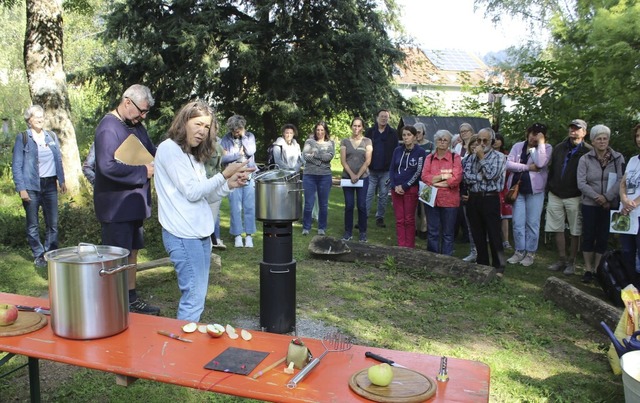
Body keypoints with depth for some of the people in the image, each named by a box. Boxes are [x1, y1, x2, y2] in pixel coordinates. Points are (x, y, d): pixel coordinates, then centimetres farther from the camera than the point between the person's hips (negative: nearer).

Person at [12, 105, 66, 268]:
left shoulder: (51, 136, 9)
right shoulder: (22, 138, -2)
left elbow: (59, 159, 14)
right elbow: (16, 165, -5)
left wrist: (62, 180, 8)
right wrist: (21, 188, -11)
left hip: (50, 185, 4)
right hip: (32, 186, -3)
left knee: (53, 223, 7)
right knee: (33, 225, 4)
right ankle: (38, 255, 14)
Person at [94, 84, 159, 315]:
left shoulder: (135, 125, 10)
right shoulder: (109, 127, -19)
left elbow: (151, 151, 17)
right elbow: (108, 167, -30)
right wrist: (143, 172, -21)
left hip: (134, 203, 9)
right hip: (116, 207, -9)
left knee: (132, 252, 16)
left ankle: (131, 300, 29)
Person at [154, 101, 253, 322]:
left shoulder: (194, 155, 18)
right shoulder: (169, 149, -8)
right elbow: (192, 192, -14)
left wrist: (230, 184, -1)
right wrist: (224, 175, -13)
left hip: (200, 234, 9)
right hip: (184, 236, -9)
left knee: (196, 295, 14)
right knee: (194, 298, -7)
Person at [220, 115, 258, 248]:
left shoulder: (250, 136, 5)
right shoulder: (226, 139, 1)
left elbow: (250, 151, -10)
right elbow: (223, 158, -9)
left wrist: (243, 136, -7)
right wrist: (239, 154, -9)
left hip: (249, 177, 1)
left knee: (249, 207, 2)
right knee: (235, 208, 1)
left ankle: (249, 235, 10)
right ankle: (237, 235, 11)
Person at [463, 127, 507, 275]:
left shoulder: (499, 157, -2)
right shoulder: (472, 157, 10)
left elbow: (491, 175, -15)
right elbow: (466, 176, -1)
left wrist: (481, 157, -9)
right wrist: (482, 176, -11)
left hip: (490, 198, -4)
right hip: (474, 198, 5)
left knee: (494, 235, -1)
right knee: (477, 235, 12)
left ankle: (498, 267, 8)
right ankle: (482, 264, 24)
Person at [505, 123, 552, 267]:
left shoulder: (547, 148, 0)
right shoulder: (518, 146, 8)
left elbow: (540, 163, -19)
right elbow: (508, 164, -3)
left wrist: (540, 143, -14)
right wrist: (528, 167, -12)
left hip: (535, 190, -3)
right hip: (517, 189, 3)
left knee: (532, 223, 3)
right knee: (518, 223, 5)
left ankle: (530, 253, 14)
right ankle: (519, 251, 16)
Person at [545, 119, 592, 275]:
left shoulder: (588, 151, -4)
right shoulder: (559, 148, 10)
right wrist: (550, 189, 10)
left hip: (574, 197, -4)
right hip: (555, 196, 4)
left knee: (575, 232, 3)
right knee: (558, 229, 8)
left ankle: (571, 262, 14)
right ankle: (562, 259, 19)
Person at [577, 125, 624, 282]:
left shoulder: (618, 158, 0)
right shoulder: (585, 159, -1)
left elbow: (621, 180, -7)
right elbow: (581, 183, -6)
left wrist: (607, 197, -17)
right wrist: (597, 197, -17)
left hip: (610, 205, 1)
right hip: (590, 204, 0)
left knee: (603, 238, 5)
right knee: (588, 236, 2)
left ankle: (597, 270, 15)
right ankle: (588, 270, 11)